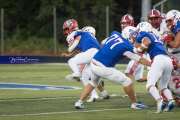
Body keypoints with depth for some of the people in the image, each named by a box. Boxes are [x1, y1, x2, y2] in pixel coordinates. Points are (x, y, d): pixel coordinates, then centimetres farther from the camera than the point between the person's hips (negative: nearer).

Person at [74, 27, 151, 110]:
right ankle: (134, 103, 16)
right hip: (103, 68, -7)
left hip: (93, 63, 7)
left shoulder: (115, 34, 4)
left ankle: (80, 102, 30)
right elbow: (139, 60, 0)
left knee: (93, 82, 33)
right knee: (127, 82, 5)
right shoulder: (126, 47, -11)